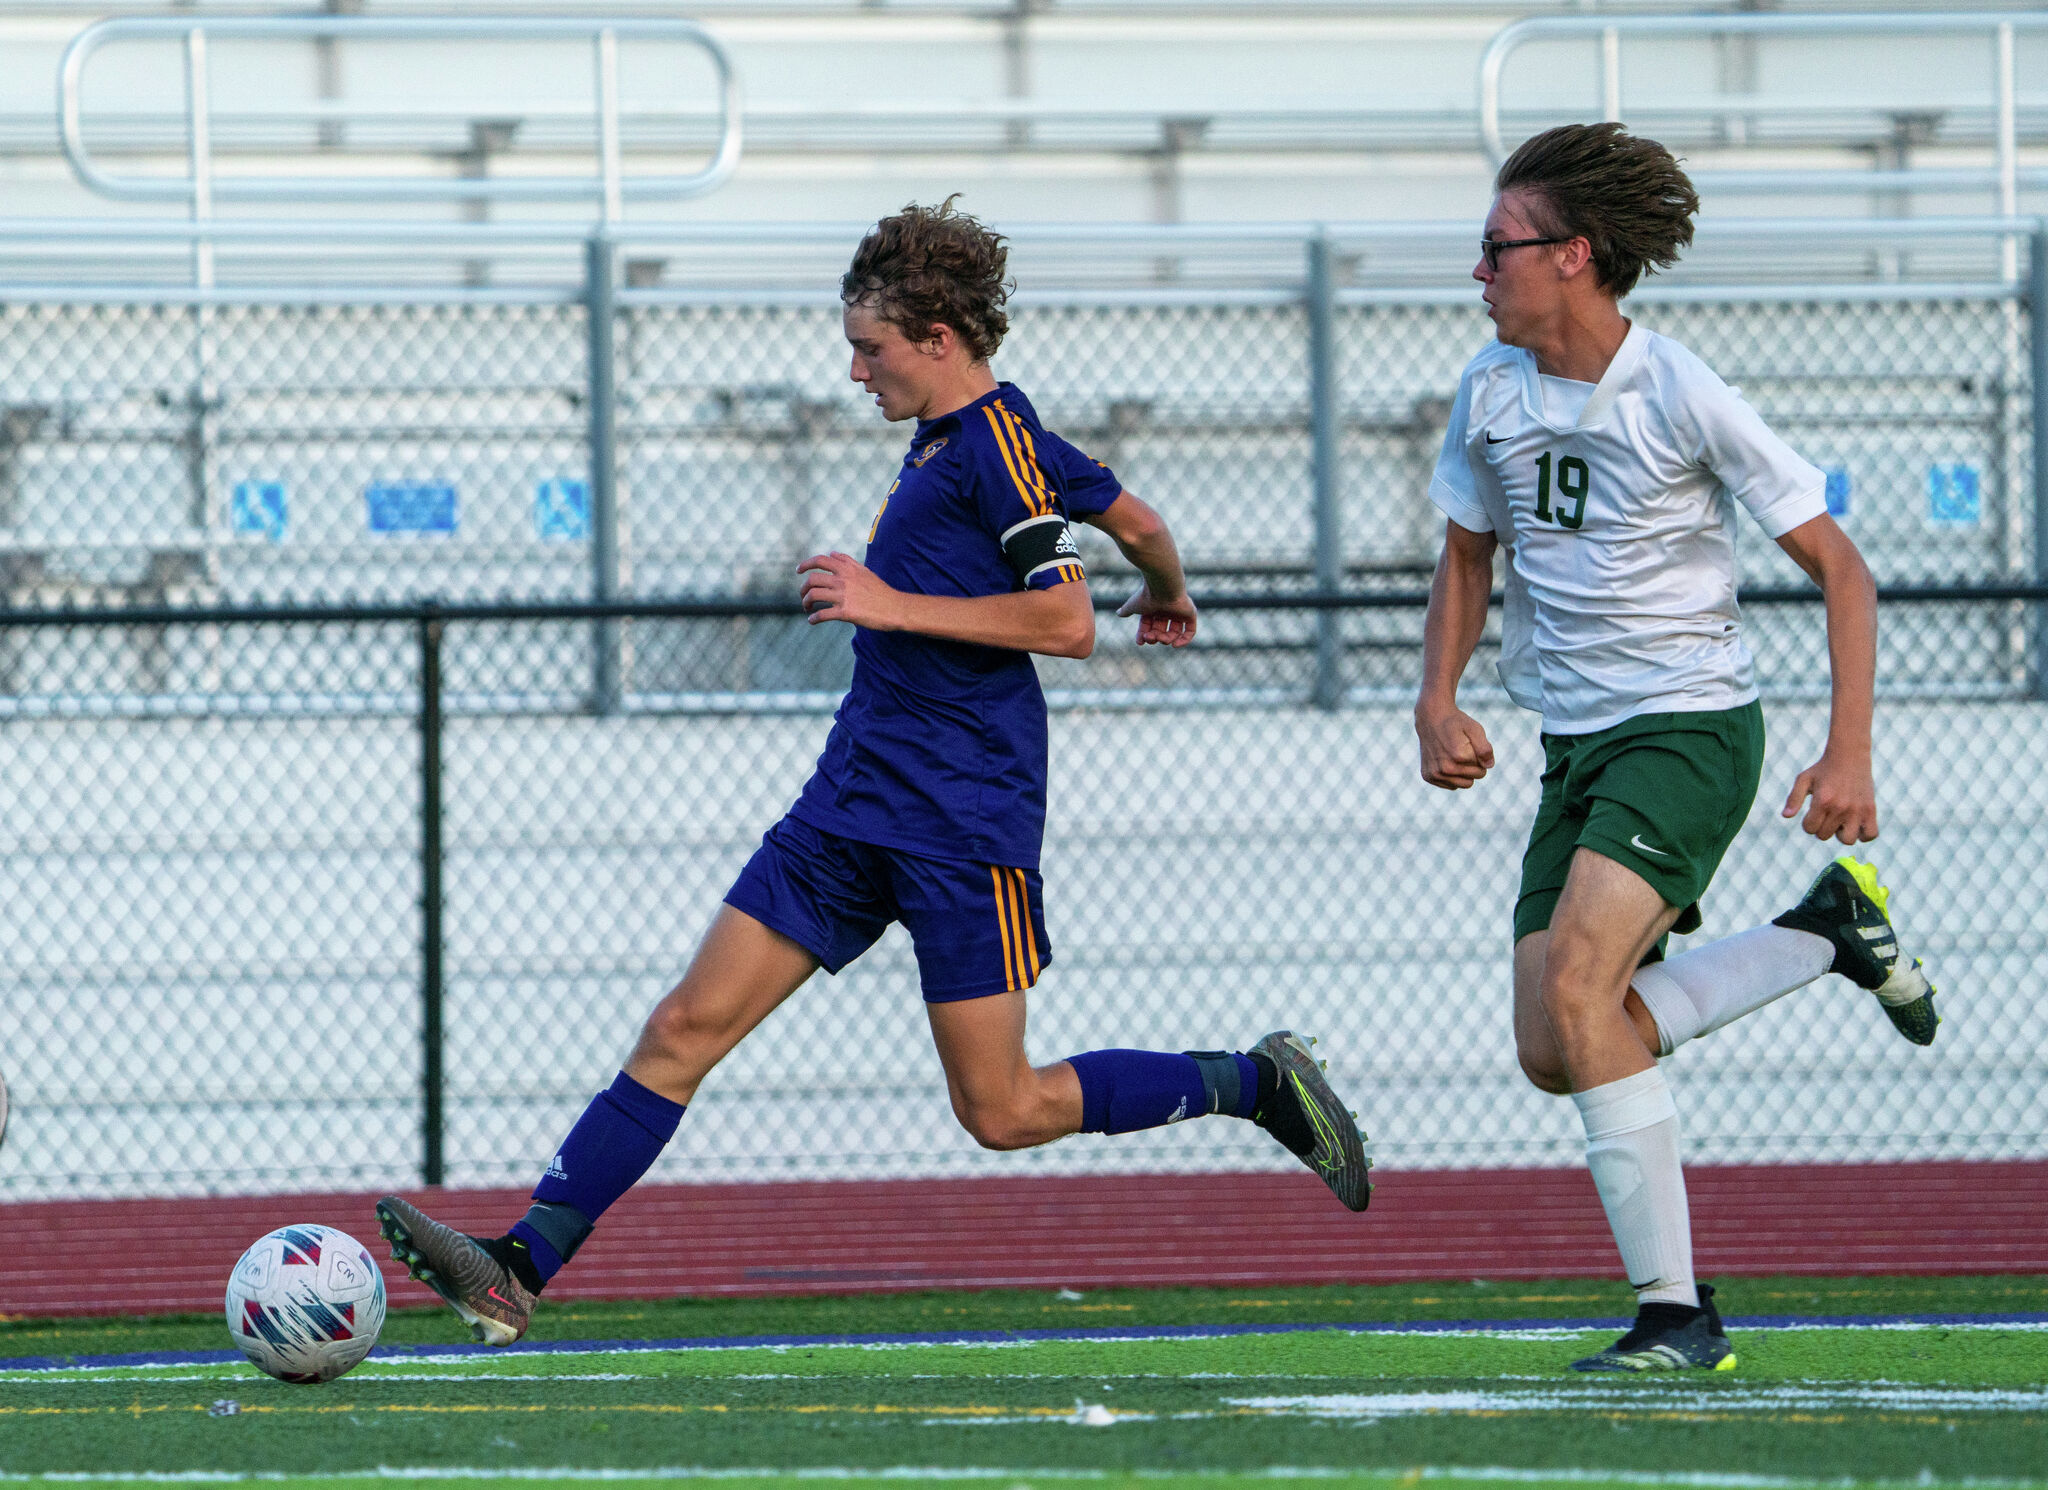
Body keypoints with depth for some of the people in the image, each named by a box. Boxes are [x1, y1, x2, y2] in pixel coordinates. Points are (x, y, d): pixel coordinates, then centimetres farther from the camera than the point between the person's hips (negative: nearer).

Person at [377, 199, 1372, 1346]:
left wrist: (895, 605, -19)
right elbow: (1142, 525, 27)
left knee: (1002, 1110, -4)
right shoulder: (950, 437, 14)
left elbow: (1066, 621, -21)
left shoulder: (997, 440, -13)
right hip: (853, 808, 9)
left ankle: (1259, 1083, 14)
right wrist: (1170, 598, 48)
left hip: (963, 821, -9)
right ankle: (518, 1270, -6)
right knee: (688, 1027, -1)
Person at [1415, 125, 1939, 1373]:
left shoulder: (1684, 398, -14)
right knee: (1555, 1053, -3)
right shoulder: (1491, 394, 4)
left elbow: (1841, 570, -9)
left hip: (1692, 724, -7)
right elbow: (1470, 554, 22)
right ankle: (1831, 929, 16)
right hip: (1577, 749, 7)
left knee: (1575, 986, -25)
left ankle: (1675, 1309, -18)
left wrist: (1850, 754, -17)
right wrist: (1439, 700, 5)